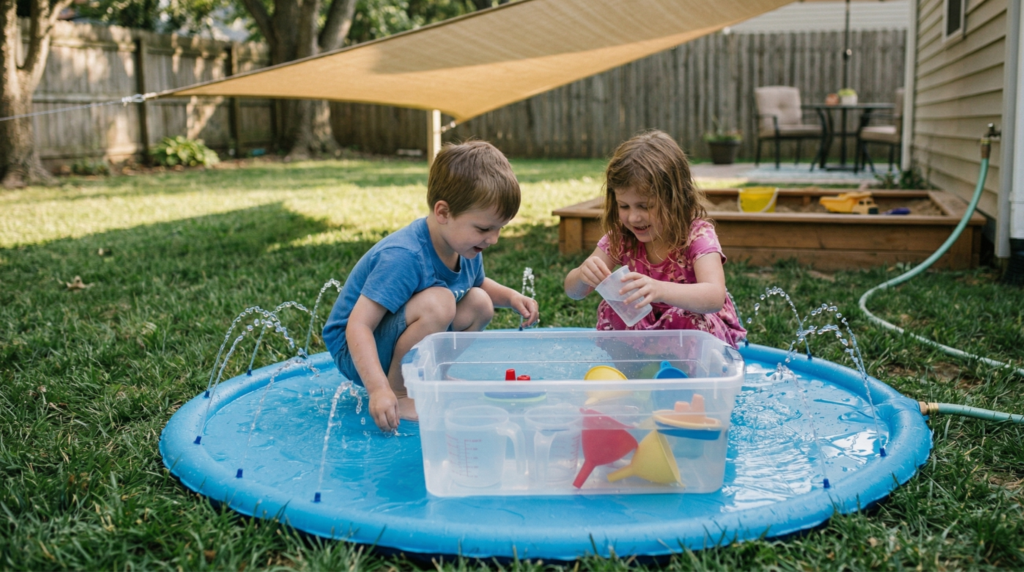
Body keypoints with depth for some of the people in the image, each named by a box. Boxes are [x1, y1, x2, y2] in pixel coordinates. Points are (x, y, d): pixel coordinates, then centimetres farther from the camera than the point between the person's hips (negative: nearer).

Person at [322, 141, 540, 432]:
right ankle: (399, 391, -15)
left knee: (479, 303, -3)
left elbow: (478, 283, 20)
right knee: (438, 302, -32)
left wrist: (510, 296, 0)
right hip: (355, 350, -8)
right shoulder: (403, 257, -32)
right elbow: (358, 326, -33)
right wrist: (378, 390, -43)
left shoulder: (465, 245, -4)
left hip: (399, 338, 8)